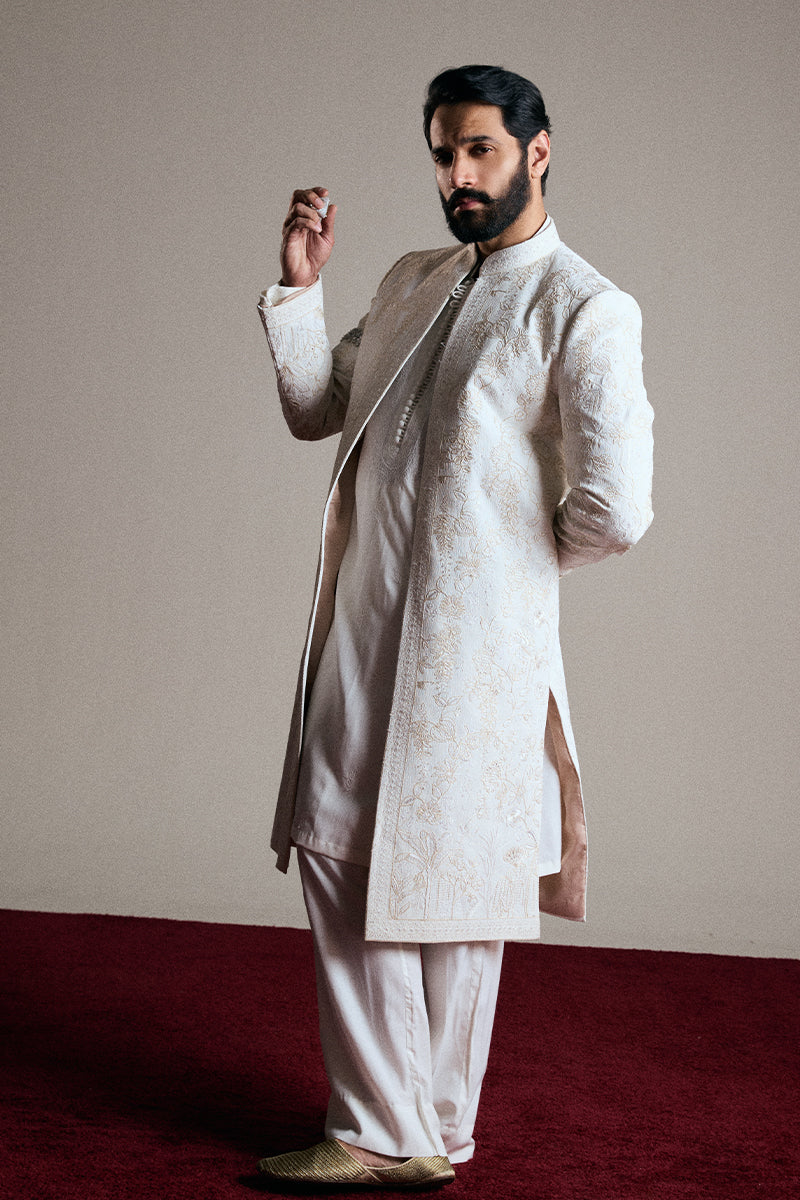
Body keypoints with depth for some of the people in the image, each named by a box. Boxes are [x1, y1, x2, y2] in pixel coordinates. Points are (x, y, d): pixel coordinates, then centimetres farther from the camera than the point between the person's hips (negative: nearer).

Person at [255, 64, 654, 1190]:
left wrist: (515, 555, -1)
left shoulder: (586, 312, -10)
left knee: (445, 892, 4)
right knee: (339, 858, 11)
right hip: (362, 624, 8)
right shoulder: (414, 282, 15)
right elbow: (316, 408, 20)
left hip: (472, 639, -8)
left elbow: (614, 510, -17)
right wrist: (298, 288, 7)